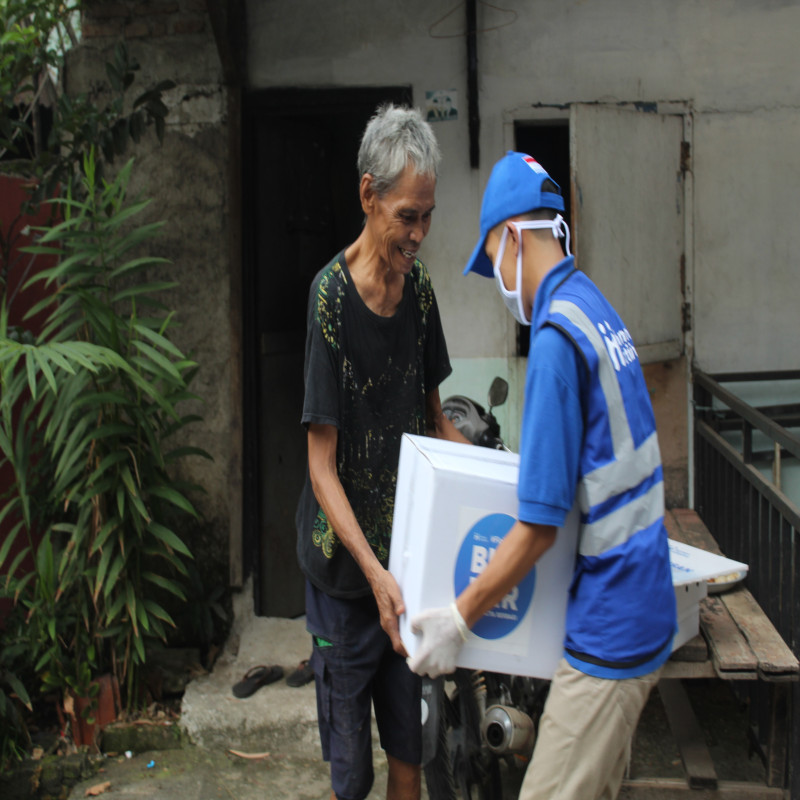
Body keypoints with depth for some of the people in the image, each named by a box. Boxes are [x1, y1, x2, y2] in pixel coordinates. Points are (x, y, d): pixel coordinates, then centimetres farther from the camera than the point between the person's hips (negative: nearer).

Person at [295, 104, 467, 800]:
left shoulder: (419, 286, 3)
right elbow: (322, 465, -17)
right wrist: (376, 573, -25)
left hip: (409, 553, 6)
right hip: (346, 570, -5)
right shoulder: (332, 295, -16)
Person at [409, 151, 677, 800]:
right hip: (644, 612, 9)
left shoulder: (556, 337, -20)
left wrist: (459, 620, -12)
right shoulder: (596, 309, 9)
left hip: (609, 634, -9)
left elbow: (541, 526, -19)